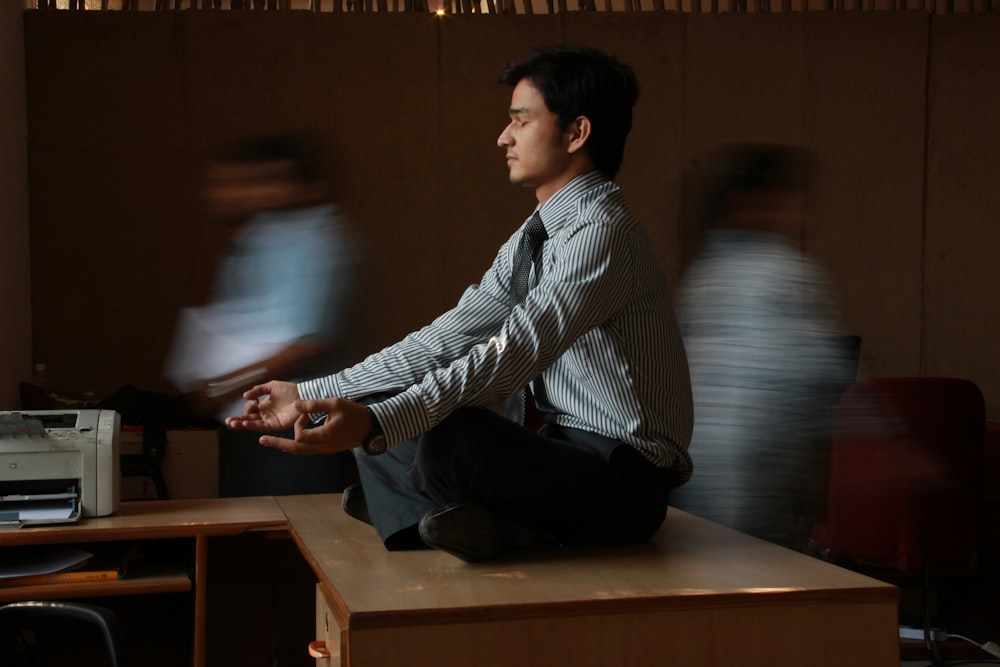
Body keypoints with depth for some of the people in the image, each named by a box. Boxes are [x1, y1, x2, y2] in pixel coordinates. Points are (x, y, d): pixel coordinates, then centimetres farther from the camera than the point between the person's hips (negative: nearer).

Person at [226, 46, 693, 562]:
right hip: (566, 450, 10)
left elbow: (512, 356, -29)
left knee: (449, 436, -35)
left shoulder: (602, 232, -17)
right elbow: (445, 339, 10)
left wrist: (375, 423, -37)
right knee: (378, 421, 7)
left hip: (623, 480, -9)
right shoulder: (533, 238, 13)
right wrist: (311, 396, 5)